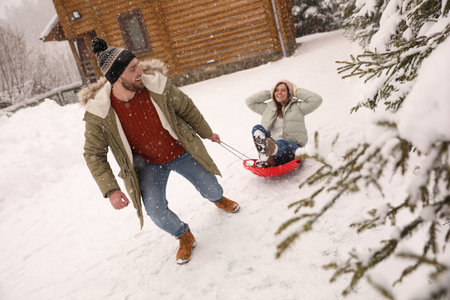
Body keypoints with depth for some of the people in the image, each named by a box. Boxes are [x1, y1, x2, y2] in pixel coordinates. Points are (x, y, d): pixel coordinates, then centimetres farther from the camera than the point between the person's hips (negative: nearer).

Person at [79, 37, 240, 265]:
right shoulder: (99, 112, -25)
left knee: (211, 189, 11)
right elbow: (94, 155, -12)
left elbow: (187, 109, -4)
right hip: (147, 163, 0)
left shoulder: (157, 86, -24)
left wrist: (207, 133, 9)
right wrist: (110, 190, -21)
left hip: (181, 152, 1)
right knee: (157, 213, -12)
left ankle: (218, 200, 53)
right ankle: (184, 237, 23)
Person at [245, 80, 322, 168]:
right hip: (273, 144, 3)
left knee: (280, 143, -38)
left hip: (292, 148, -3)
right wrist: (268, 93, 18)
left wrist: (296, 92, 6)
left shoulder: (297, 107, 11)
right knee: (257, 128, -21)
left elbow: (316, 100, -3)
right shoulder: (268, 108, 20)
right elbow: (249, 101, 19)